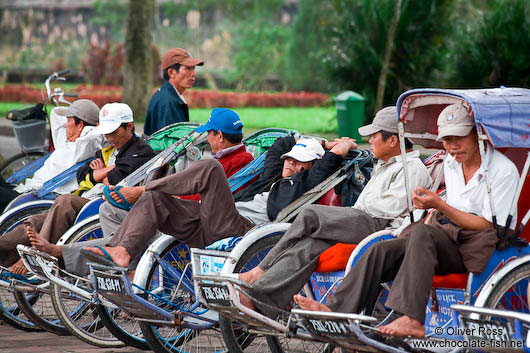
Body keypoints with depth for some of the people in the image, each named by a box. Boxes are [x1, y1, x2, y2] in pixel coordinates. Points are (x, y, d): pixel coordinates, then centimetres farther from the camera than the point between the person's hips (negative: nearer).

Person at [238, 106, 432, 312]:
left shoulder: (413, 169, 0)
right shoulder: (382, 167, 32)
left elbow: (392, 207, -11)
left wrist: (358, 209, -2)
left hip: (381, 225, -9)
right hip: (363, 225, 9)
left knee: (311, 214, -22)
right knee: (309, 245, -19)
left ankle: (261, 270, -22)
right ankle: (258, 295, -33)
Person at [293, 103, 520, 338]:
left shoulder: (504, 170, -8)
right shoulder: (451, 162, 16)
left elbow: (488, 227, -14)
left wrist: (440, 206, -19)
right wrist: (433, 208, 13)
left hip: (477, 247, -7)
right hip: (446, 239, 8)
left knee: (421, 233, -35)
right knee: (382, 250, -17)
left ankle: (412, 319, -47)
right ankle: (336, 310, -26)